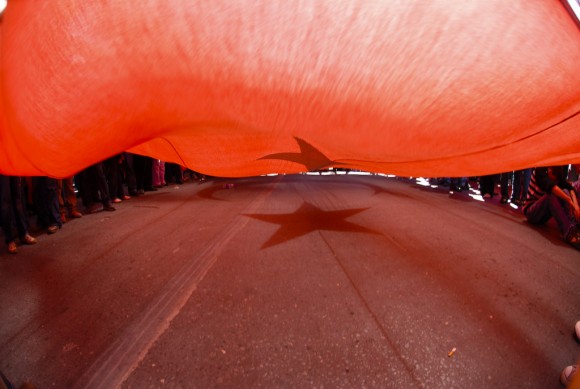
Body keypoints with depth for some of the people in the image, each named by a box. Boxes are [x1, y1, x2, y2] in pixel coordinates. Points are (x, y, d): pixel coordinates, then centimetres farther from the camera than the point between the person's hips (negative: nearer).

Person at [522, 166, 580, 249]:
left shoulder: (558, 175, 3)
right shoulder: (540, 171, -13)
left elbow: (570, 188, -14)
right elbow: (551, 186, -30)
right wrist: (570, 201, -38)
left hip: (544, 215, 5)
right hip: (531, 212, -5)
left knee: (564, 192, -18)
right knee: (552, 195, -31)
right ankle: (569, 234, -46)